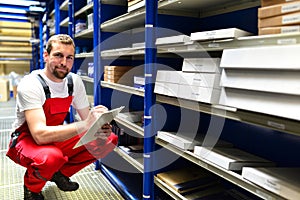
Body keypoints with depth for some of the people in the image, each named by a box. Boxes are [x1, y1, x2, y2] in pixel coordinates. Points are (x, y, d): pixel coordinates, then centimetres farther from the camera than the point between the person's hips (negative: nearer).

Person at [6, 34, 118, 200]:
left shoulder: (74, 81, -7)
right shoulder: (30, 85, -24)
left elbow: (88, 121, -3)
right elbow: (40, 135, -35)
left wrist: (99, 130, -27)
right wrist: (85, 125, -44)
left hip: (58, 137, 6)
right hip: (28, 140, -5)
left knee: (110, 140, -11)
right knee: (52, 157, -41)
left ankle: (60, 173, 8)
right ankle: (32, 185, -2)